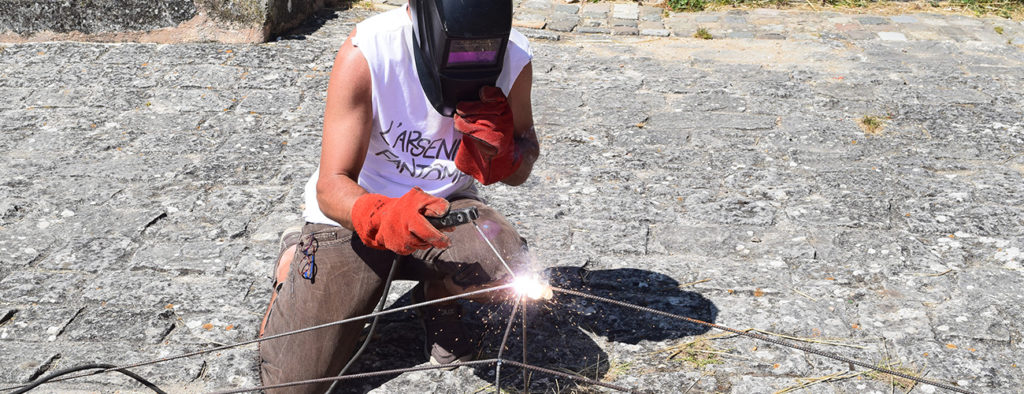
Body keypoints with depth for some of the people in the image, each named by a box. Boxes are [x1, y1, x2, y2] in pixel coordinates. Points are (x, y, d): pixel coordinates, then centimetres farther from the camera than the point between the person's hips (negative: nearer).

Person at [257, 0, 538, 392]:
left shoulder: (514, 57, -16)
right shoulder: (365, 53, -25)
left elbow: (519, 173, 1)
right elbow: (332, 186, -23)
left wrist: (498, 153, -24)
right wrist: (382, 217, -46)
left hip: (444, 207, 2)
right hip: (355, 212, -2)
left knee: (514, 274, -31)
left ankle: (438, 296, 7)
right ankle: (295, 258, 23)